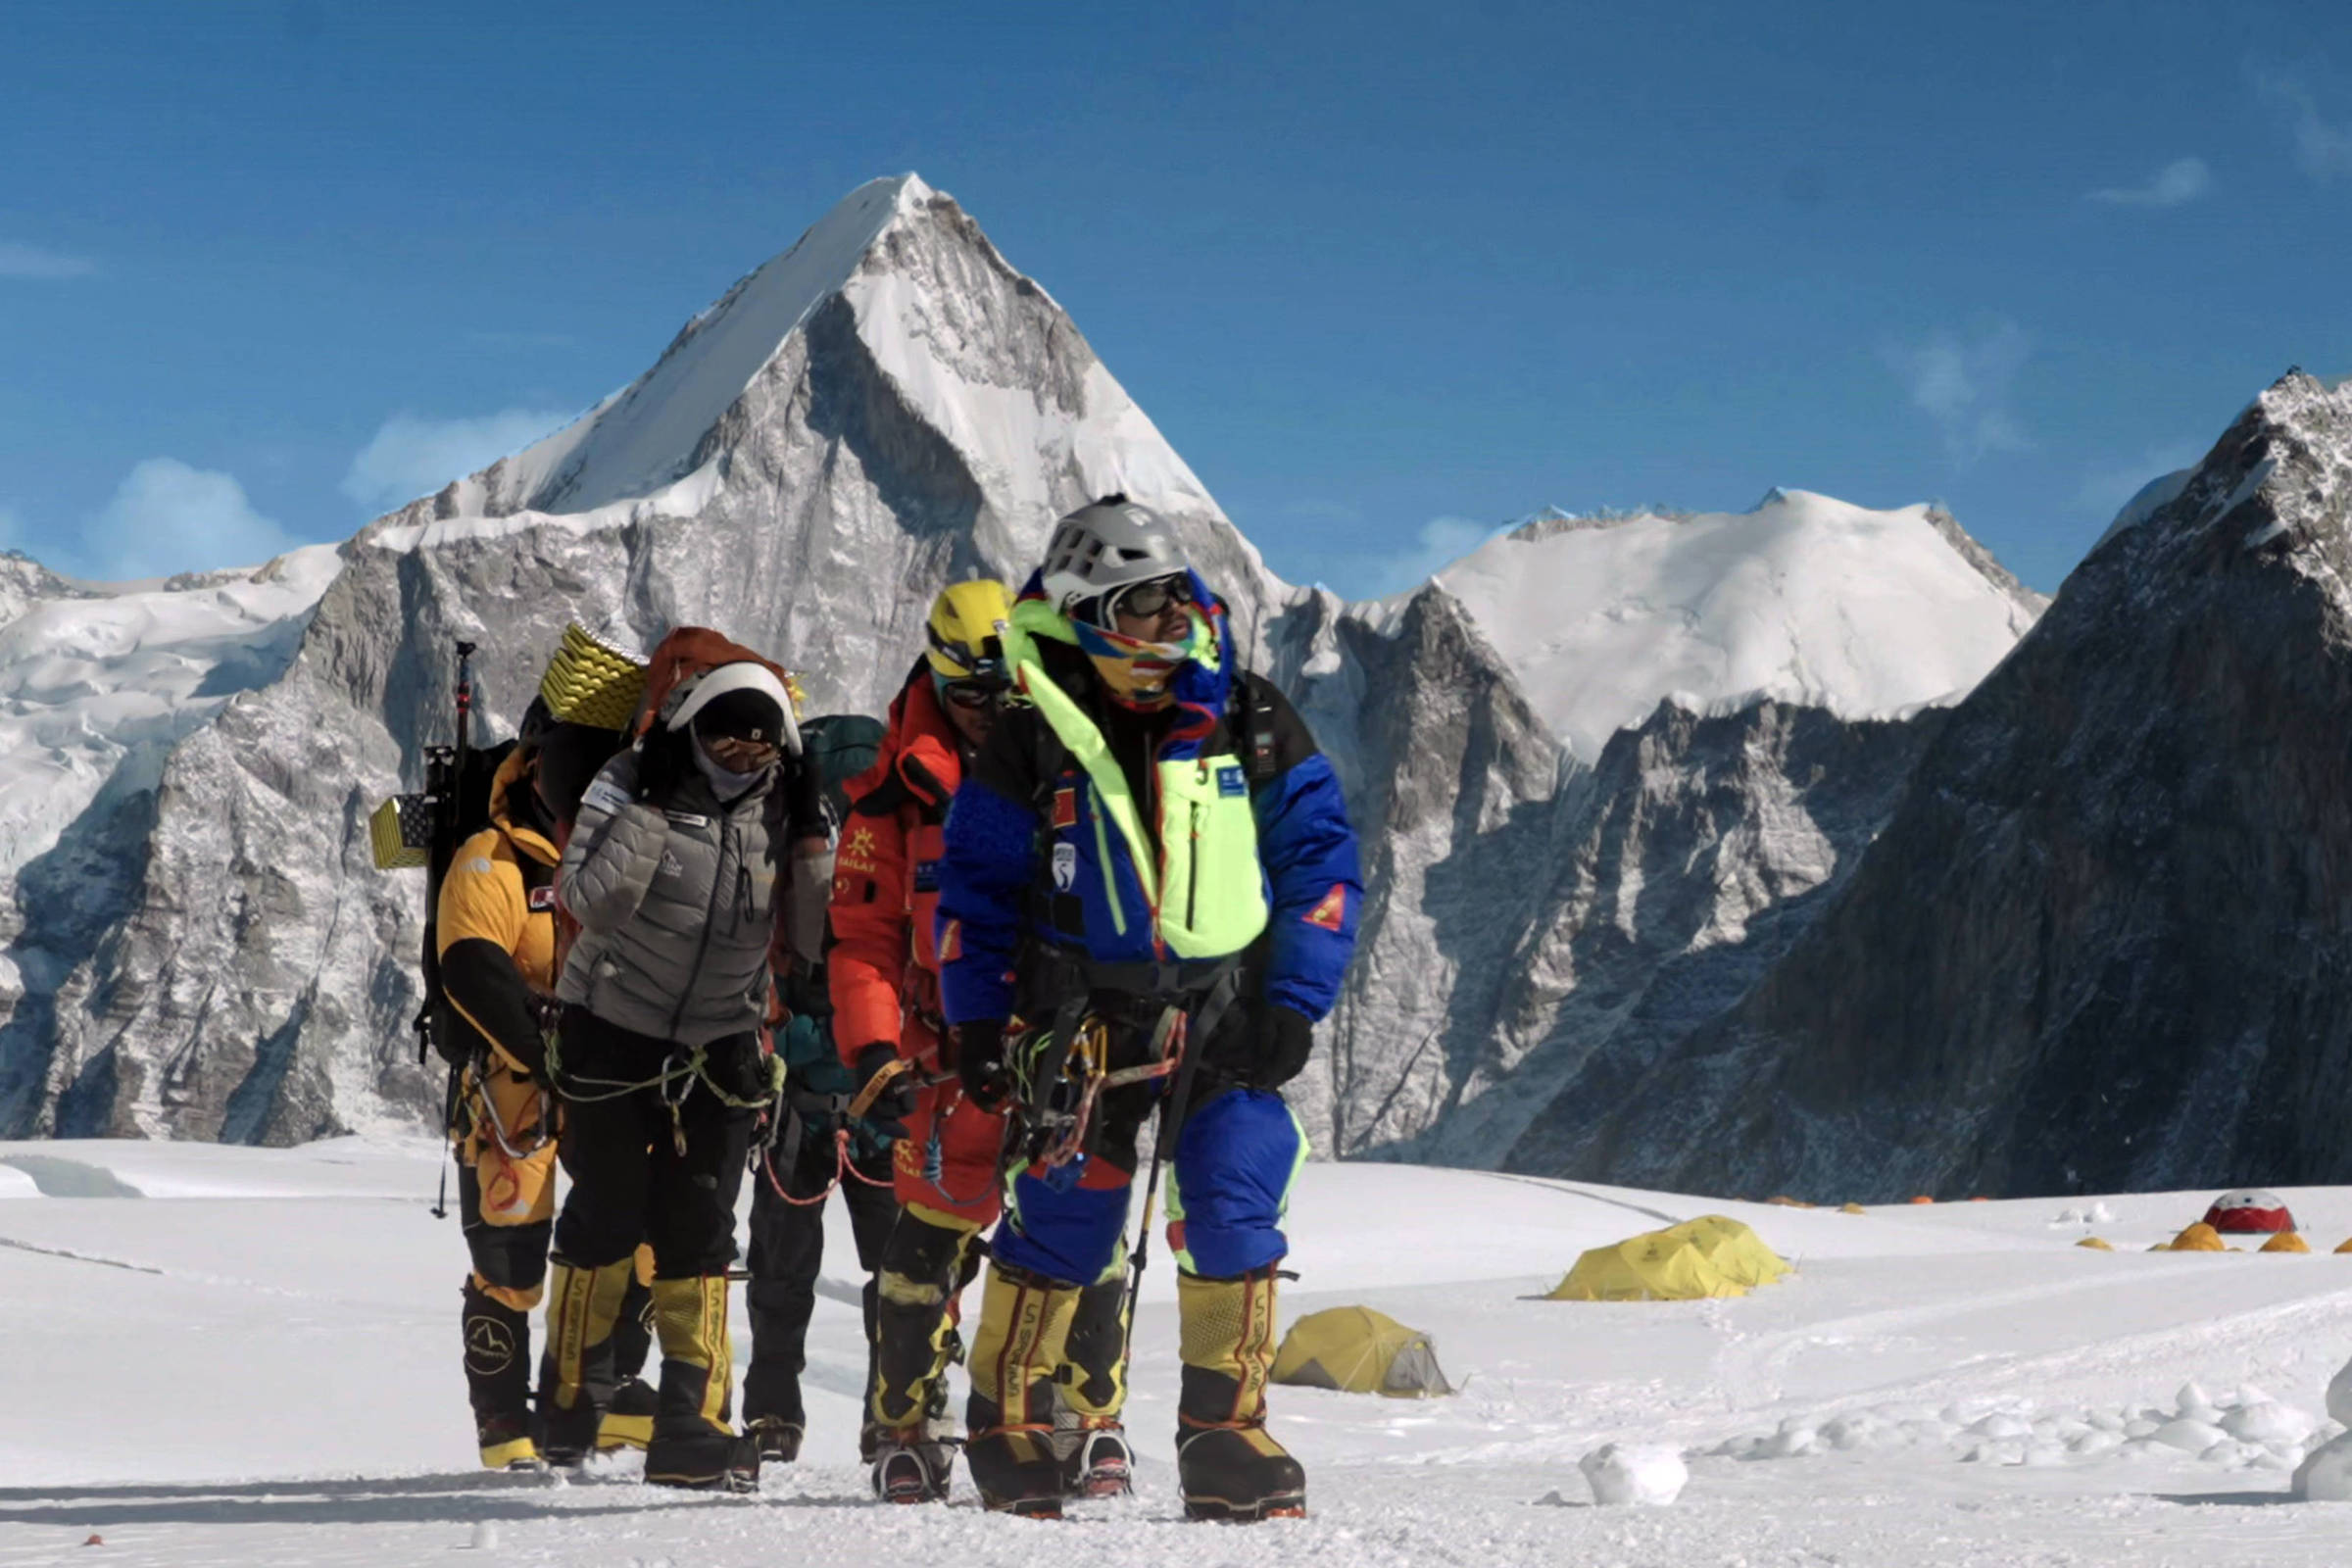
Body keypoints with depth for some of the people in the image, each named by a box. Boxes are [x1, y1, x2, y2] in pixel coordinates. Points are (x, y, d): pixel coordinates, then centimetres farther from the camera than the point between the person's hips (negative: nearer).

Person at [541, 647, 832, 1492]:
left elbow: (816, 937, -4)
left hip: (720, 1048, 3)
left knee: (699, 1233, -1)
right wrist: (650, 807, -27)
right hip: (612, 1034, -3)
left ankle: (692, 1423, 1)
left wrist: (811, 834, -14)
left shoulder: (783, 805, -2)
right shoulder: (631, 787, -12)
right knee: (605, 1217, 4)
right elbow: (594, 904, -24)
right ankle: (573, 1397, 22)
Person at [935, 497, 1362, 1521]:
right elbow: (976, 888, 4)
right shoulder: (1031, 742, -3)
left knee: (1233, 1216, -7)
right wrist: (977, 1023, -1)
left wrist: (1292, 1005, -4)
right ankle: (1005, 1420, 18)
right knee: (1062, 1217, 0)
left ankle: (1223, 1435, 5)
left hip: (1225, 1008, 1)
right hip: (1085, 1012, -1)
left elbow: (1320, 864, 4)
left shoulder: (1252, 724, 1)